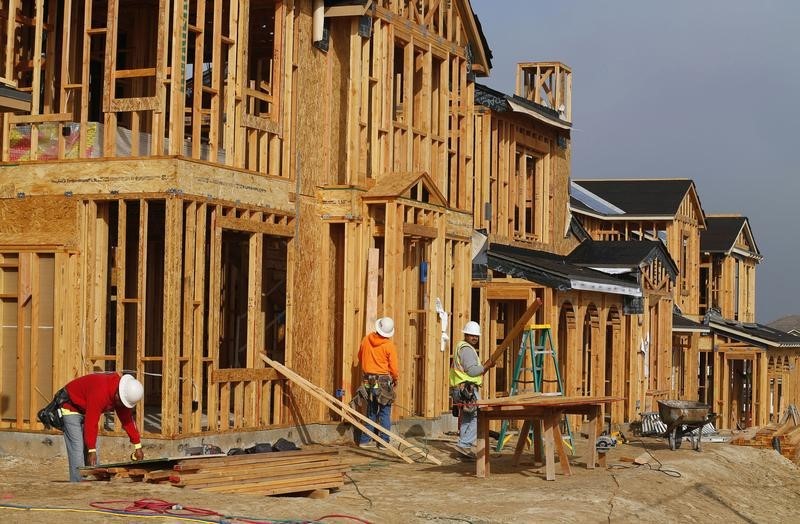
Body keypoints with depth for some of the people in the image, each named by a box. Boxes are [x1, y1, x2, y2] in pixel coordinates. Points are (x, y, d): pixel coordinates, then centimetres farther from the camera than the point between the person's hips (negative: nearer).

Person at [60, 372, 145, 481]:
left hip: (85, 410, 9)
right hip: (70, 408, -8)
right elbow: (91, 423, -36)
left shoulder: (125, 395, -12)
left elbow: (128, 419, -4)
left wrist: (138, 446, -4)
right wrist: (91, 451, -34)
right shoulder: (100, 391, -37)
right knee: (77, 450, -16)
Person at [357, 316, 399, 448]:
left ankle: (365, 440, 17)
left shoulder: (366, 340, 0)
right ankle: (384, 441, 1)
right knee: (384, 411, 4)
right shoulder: (389, 346, -13)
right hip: (383, 380, -5)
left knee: (371, 410, 16)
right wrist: (396, 379, 9)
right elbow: (393, 367, -10)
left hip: (368, 380, 5)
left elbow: (360, 357, 15)